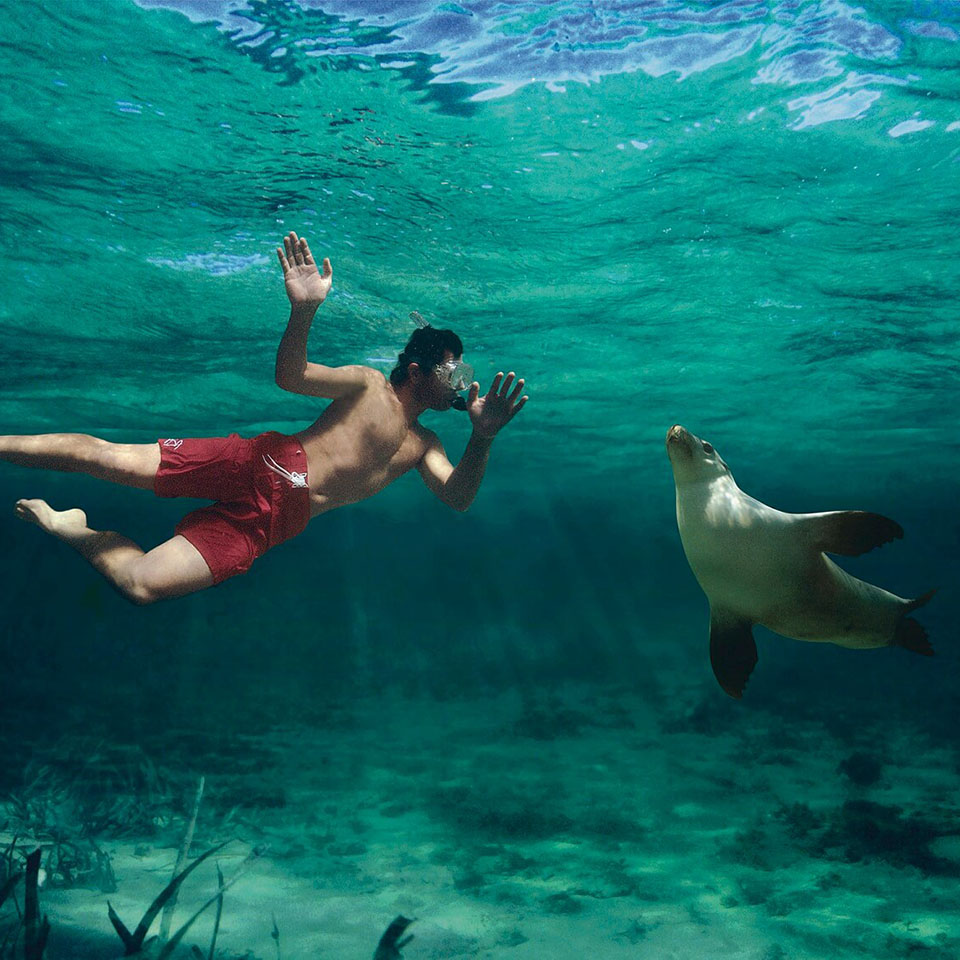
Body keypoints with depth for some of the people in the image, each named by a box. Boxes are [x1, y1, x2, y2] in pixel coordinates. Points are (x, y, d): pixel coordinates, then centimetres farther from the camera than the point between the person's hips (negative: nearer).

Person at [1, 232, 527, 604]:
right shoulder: (369, 383, 4)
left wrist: (482, 437, -18)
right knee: (105, 456, -15)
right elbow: (289, 375, -7)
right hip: (261, 466, -2)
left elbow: (457, 498, 1)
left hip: (274, 521, 2)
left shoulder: (423, 446, 16)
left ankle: (72, 529, 11)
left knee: (142, 584, -14)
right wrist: (304, 310, -26)